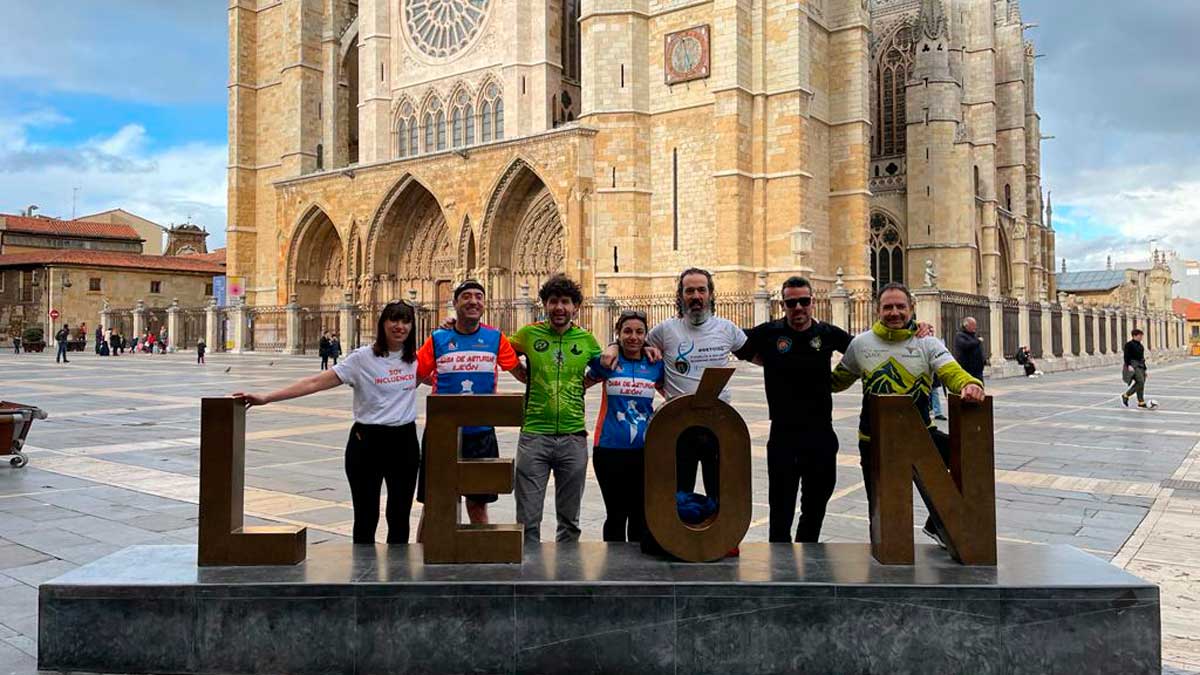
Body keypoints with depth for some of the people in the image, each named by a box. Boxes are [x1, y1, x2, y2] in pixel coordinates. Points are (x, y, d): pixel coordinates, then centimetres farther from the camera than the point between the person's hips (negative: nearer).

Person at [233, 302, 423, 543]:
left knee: (399, 517, 11)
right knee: (366, 517, 5)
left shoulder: (415, 358, 6)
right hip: (367, 442, -3)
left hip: (405, 442, 3)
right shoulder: (362, 358, -7)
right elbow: (316, 382, -12)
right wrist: (265, 398, -19)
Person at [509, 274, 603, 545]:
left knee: (570, 519, 12)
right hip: (534, 435, -1)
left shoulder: (586, 339, 5)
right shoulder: (529, 333, 2)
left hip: (573, 437, 2)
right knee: (528, 518, 0)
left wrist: (579, 386, 4)